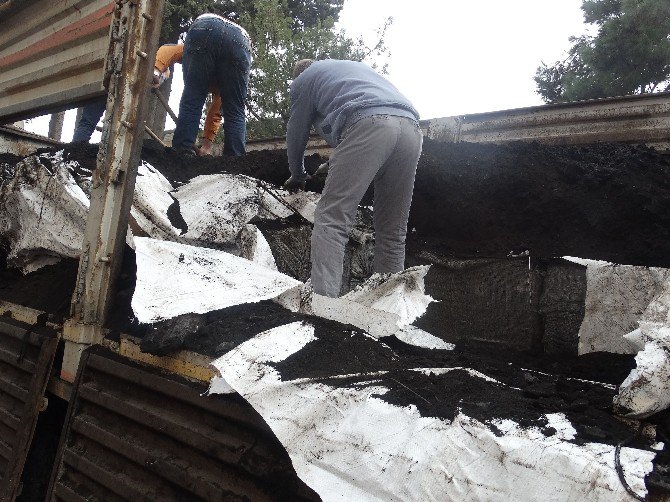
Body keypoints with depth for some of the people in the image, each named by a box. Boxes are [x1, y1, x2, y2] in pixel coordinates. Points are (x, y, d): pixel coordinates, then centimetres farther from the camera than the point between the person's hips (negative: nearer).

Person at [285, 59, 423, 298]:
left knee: (331, 220, -9)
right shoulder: (357, 66, 43)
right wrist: (334, 165, 55)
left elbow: (296, 134, 27)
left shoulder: (303, 79, 25)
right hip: (411, 128, 6)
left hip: (368, 125, -6)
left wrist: (297, 176, 44)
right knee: (393, 231, 9)